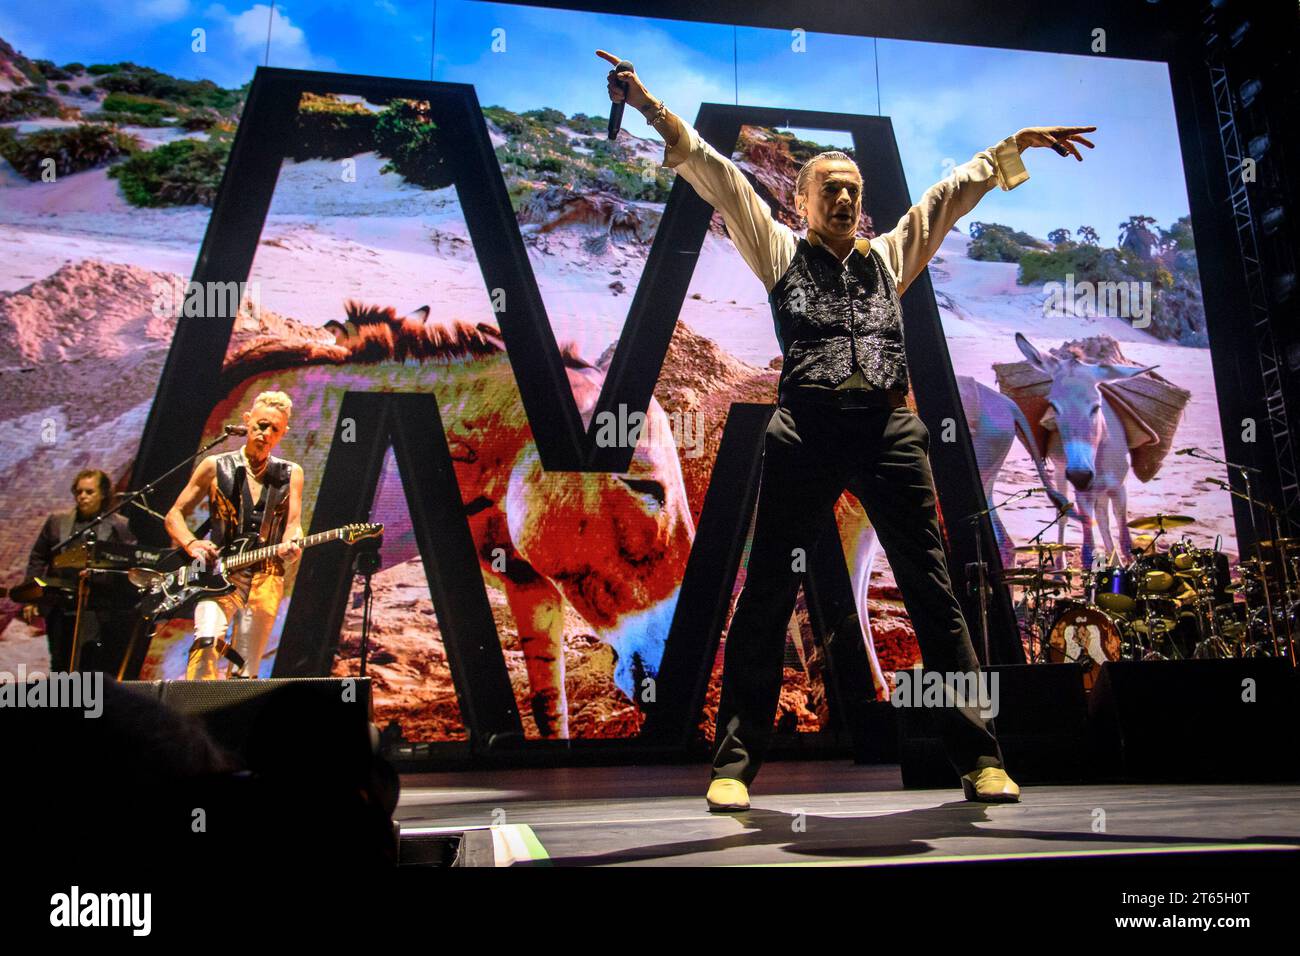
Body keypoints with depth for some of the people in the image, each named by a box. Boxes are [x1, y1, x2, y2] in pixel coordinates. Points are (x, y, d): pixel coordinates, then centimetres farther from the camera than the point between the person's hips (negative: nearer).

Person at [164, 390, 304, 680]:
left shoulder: (290, 474, 11)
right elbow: (175, 515, 9)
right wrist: (192, 544, -11)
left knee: (244, 672, -1)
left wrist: (291, 545, -22)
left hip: (267, 576, 2)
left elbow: (293, 524, 2)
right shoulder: (215, 466, 6)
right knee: (206, 640, -29)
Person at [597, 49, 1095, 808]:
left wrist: (1014, 146, 24)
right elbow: (716, 175, 9)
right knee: (769, 592, -2)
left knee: (932, 588, 1)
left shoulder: (891, 256, 23)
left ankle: (980, 756, 8)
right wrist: (653, 109, 4)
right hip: (808, 429, -2)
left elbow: (955, 191, 28)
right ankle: (737, 761, 4)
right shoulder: (780, 252, 15)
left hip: (890, 429, 3)